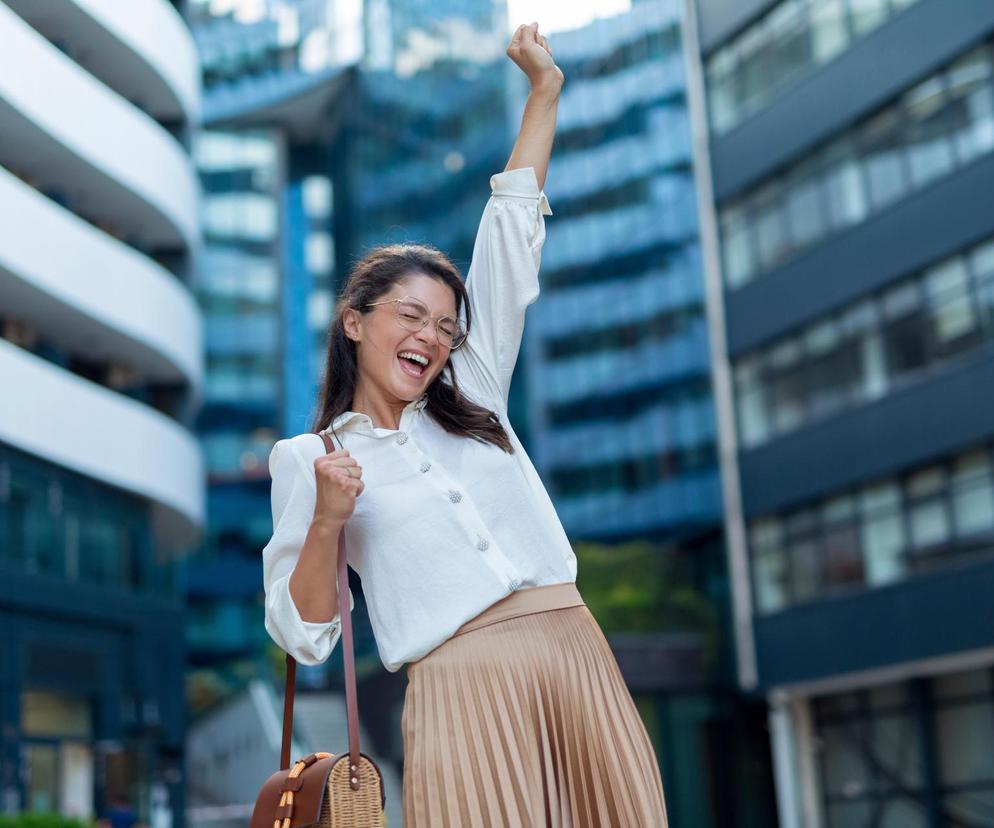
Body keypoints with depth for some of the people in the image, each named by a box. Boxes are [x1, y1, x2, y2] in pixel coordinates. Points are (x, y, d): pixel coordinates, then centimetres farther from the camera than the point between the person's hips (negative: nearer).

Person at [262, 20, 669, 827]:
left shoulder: (471, 397, 17)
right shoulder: (307, 458, 8)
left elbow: (512, 229, 20)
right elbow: (304, 634, 4)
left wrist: (545, 88, 24)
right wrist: (327, 523, -12)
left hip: (578, 657, 4)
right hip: (465, 688, -4)